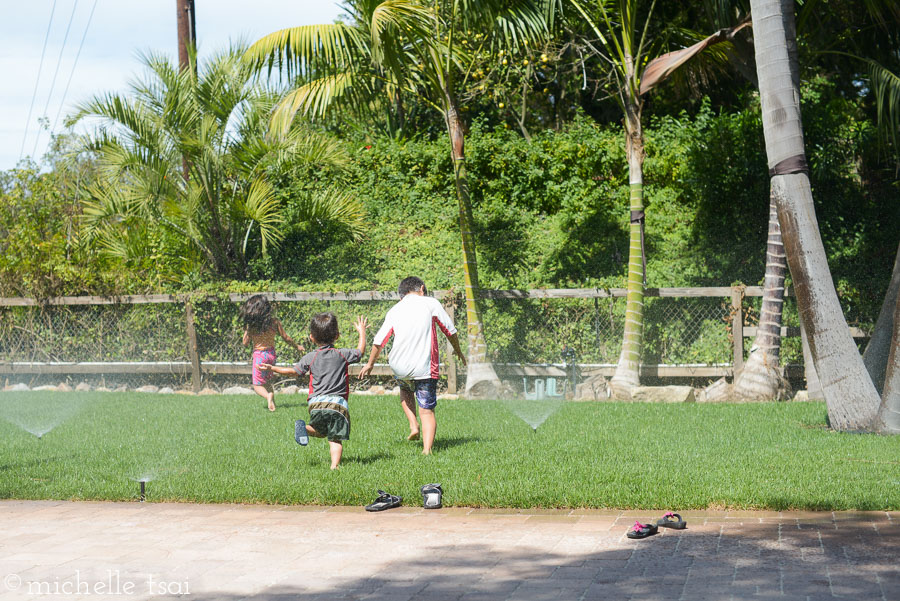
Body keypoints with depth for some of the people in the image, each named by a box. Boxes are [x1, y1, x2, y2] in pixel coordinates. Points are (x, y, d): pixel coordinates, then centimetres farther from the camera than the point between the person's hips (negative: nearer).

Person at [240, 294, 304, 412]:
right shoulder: (274, 321, -5)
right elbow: (286, 338, 0)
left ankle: (268, 396, -24)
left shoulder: (251, 325, -13)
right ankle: (272, 402, 13)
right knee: (266, 381, 25)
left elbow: (245, 343, -5)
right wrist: (297, 346, 16)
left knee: (258, 385, 6)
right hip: (271, 353, 4)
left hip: (259, 354, -4)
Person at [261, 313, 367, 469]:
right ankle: (334, 465, -16)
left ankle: (304, 427, -3)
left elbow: (294, 371, 14)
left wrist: (272, 368, 26)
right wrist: (362, 331, 36)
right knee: (335, 438, 1)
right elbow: (360, 351, 22)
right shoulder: (343, 355, 8)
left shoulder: (310, 358, 8)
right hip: (339, 404, -1)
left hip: (317, 403, 2)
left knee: (321, 431, 24)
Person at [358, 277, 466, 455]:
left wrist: (370, 363, 24)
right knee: (427, 411, 4)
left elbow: (379, 341, 9)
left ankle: (413, 425, 16)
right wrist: (458, 351, 25)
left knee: (405, 390, 34)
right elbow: (450, 330, 7)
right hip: (424, 368, -3)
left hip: (399, 366, 3)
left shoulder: (394, 310, 9)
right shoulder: (430, 303, 1)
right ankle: (427, 449, -9)